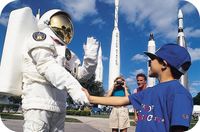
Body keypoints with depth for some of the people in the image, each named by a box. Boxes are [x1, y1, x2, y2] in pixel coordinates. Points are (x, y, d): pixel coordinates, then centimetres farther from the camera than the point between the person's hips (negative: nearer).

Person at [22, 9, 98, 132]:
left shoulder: (65, 52, 22)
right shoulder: (40, 38, 2)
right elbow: (47, 66, -17)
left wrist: (90, 56, 3)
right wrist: (73, 86, -29)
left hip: (58, 106, 7)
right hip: (38, 102, -7)